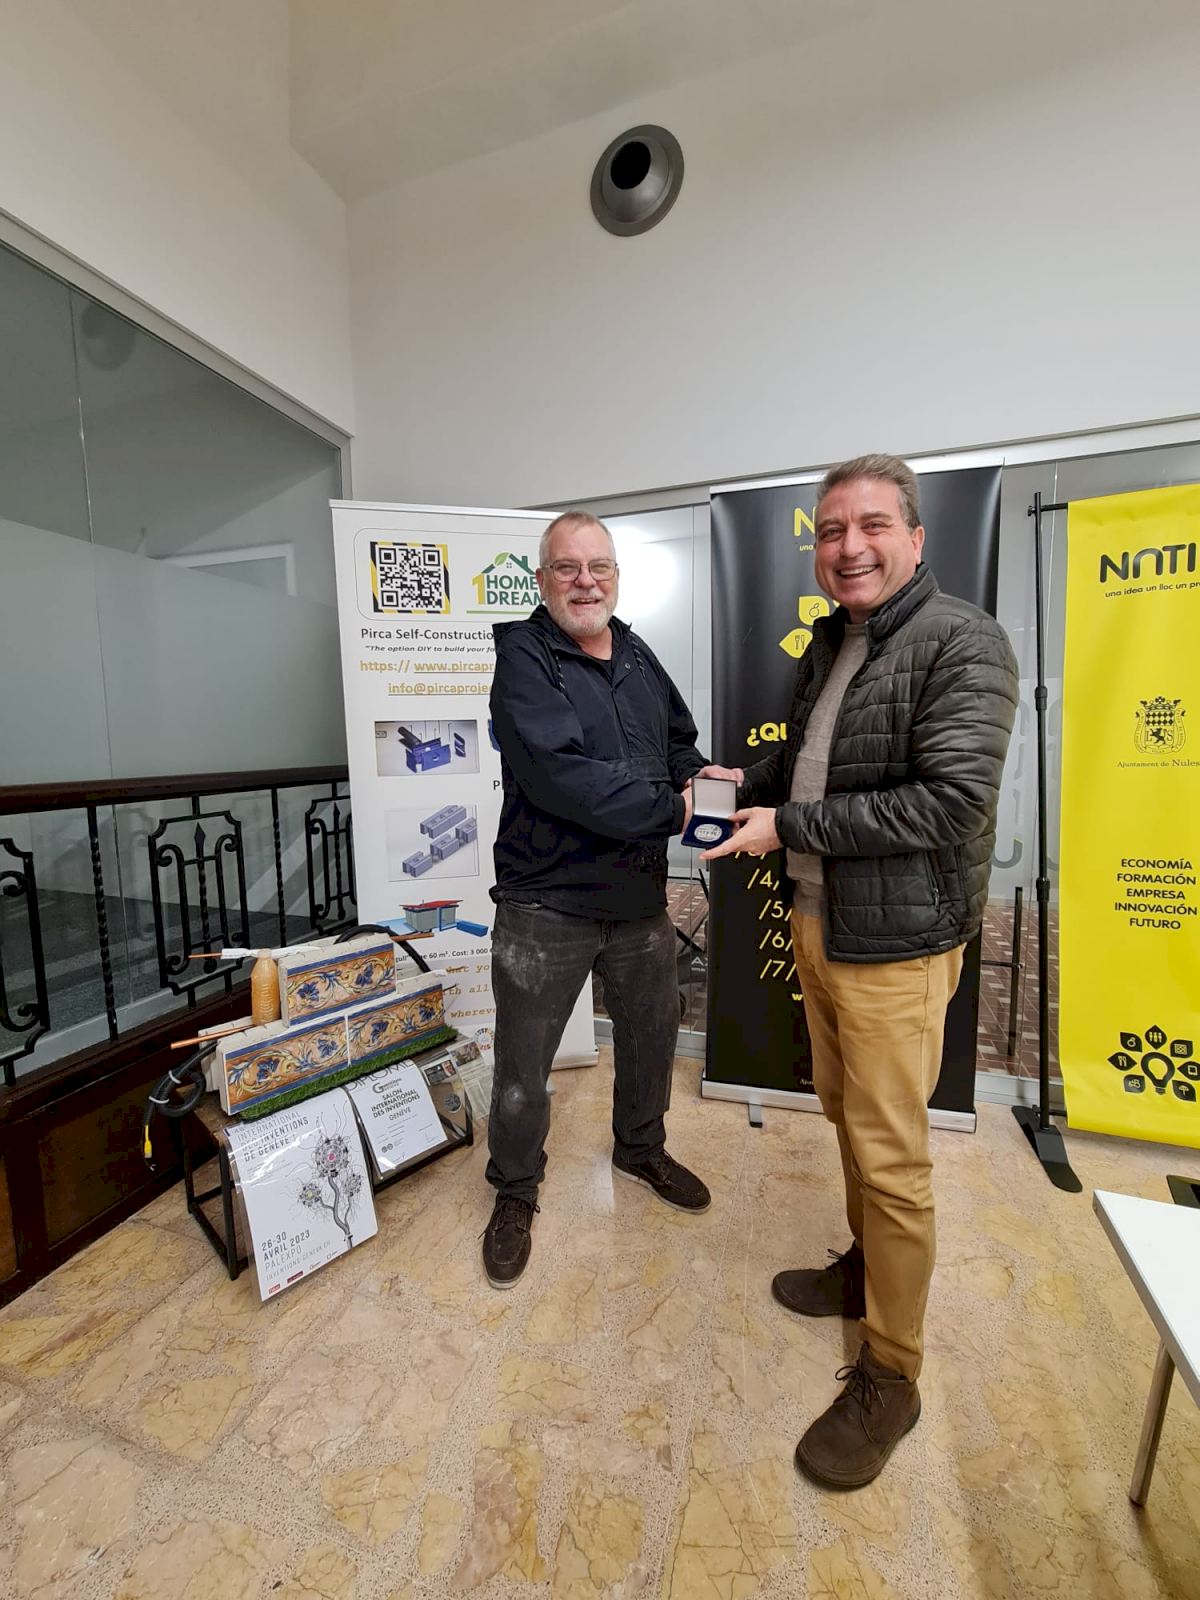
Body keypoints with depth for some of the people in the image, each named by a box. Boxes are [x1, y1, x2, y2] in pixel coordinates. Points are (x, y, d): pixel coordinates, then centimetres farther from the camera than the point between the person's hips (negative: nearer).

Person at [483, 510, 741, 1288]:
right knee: (524, 1063, 10)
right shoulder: (523, 656, -12)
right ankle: (515, 1193, 38)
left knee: (653, 1033, 24)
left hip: (641, 896, 7)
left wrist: (697, 773, -5)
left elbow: (679, 743, 18)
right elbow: (559, 776, -26)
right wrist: (670, 808, -20)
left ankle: (641, 1147, 52)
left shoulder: (638, 656, 8)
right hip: (547, 903, -6)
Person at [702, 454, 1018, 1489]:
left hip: (895, 941, -8)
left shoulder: (963, 645, -14)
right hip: (817, 920, 8)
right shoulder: (828, 643, 11)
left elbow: (951, 802, -24)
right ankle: (866, 1267, 46)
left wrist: (787, 827, -21)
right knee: (845, 1114, 22)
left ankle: (890, 1374, 27)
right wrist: (749, 782, 4)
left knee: (891, 1154, 5)